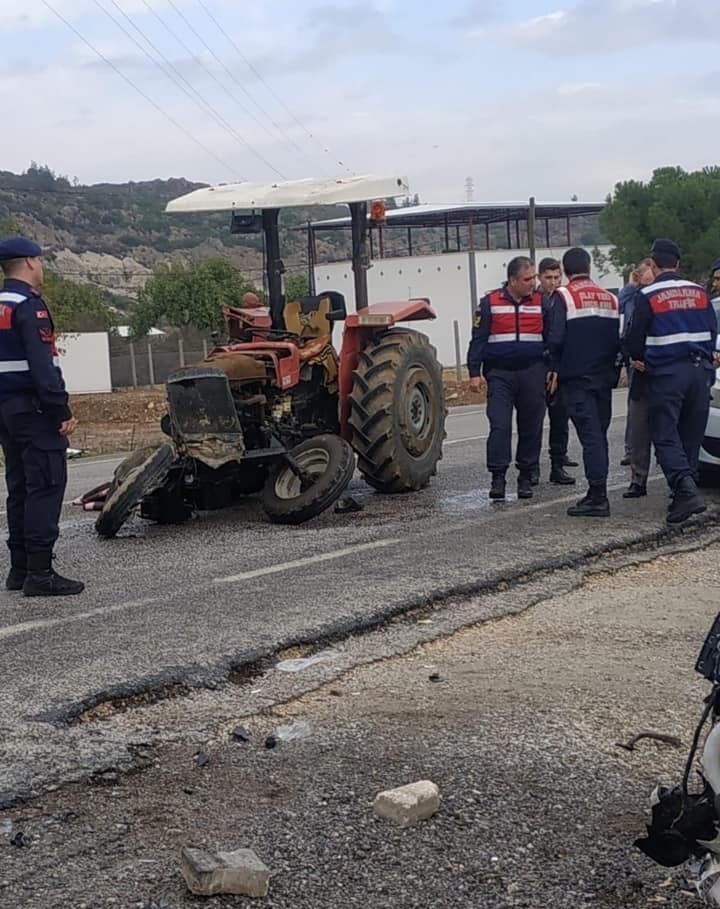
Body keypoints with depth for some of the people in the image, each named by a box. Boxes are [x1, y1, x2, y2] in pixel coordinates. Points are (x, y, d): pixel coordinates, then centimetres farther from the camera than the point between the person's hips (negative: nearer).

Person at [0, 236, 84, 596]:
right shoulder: (29, 305, -13)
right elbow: (42, 365, -20)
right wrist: (62, 411, -19)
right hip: (33, 408, -9)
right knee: (45, 485, -7)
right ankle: (40, 572, -8)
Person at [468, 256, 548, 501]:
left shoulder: (541, 302, 7)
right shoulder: (490, 303, 2)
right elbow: (478, 340, 3)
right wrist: (475, 373, -3)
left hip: (532, 373, 2)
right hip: (500, 373, -2)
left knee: (531, 427, 5)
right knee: (499, 425, -9)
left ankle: (525, 477, 15)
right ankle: (498, 477, -5)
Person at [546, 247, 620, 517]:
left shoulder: (564, 296, -8)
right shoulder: (610, 298, 11)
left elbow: (556, 338, -15)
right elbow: (619, 339, 10)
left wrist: (555, 368, -1)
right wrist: (611, 367, 18)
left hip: (576, 377, -6)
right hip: (604, 377, 6)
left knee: (590, 435, -7)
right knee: (599, 434, 13)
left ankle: (598, 497, -10)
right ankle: (598, 494, 17)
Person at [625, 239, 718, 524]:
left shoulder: (647, 296, -6)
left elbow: (634, 338, -2)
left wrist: (638, 359, 18)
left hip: (666, 372, -5)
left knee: (666, 436, -3)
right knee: (691, 435, 11)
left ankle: (686, 490, -20)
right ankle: (684, 493, 15)